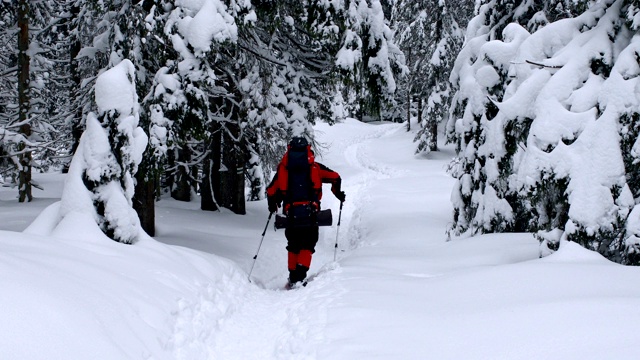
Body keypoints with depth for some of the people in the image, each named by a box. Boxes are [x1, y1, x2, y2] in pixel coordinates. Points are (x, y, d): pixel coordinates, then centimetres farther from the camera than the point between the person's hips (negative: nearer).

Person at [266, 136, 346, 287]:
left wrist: (273, 206, 34)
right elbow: (335, 177, 6)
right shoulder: (314, 167, 11)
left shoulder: (283, 168, 14)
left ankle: (293, 277, 13)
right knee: (307, 245, 4)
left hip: (291, 211, 2)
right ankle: (300, 276, -12)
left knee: (293, 246, 16)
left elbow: (271, 191, 15)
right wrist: (338, 193, 24)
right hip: (310, 211, -2)